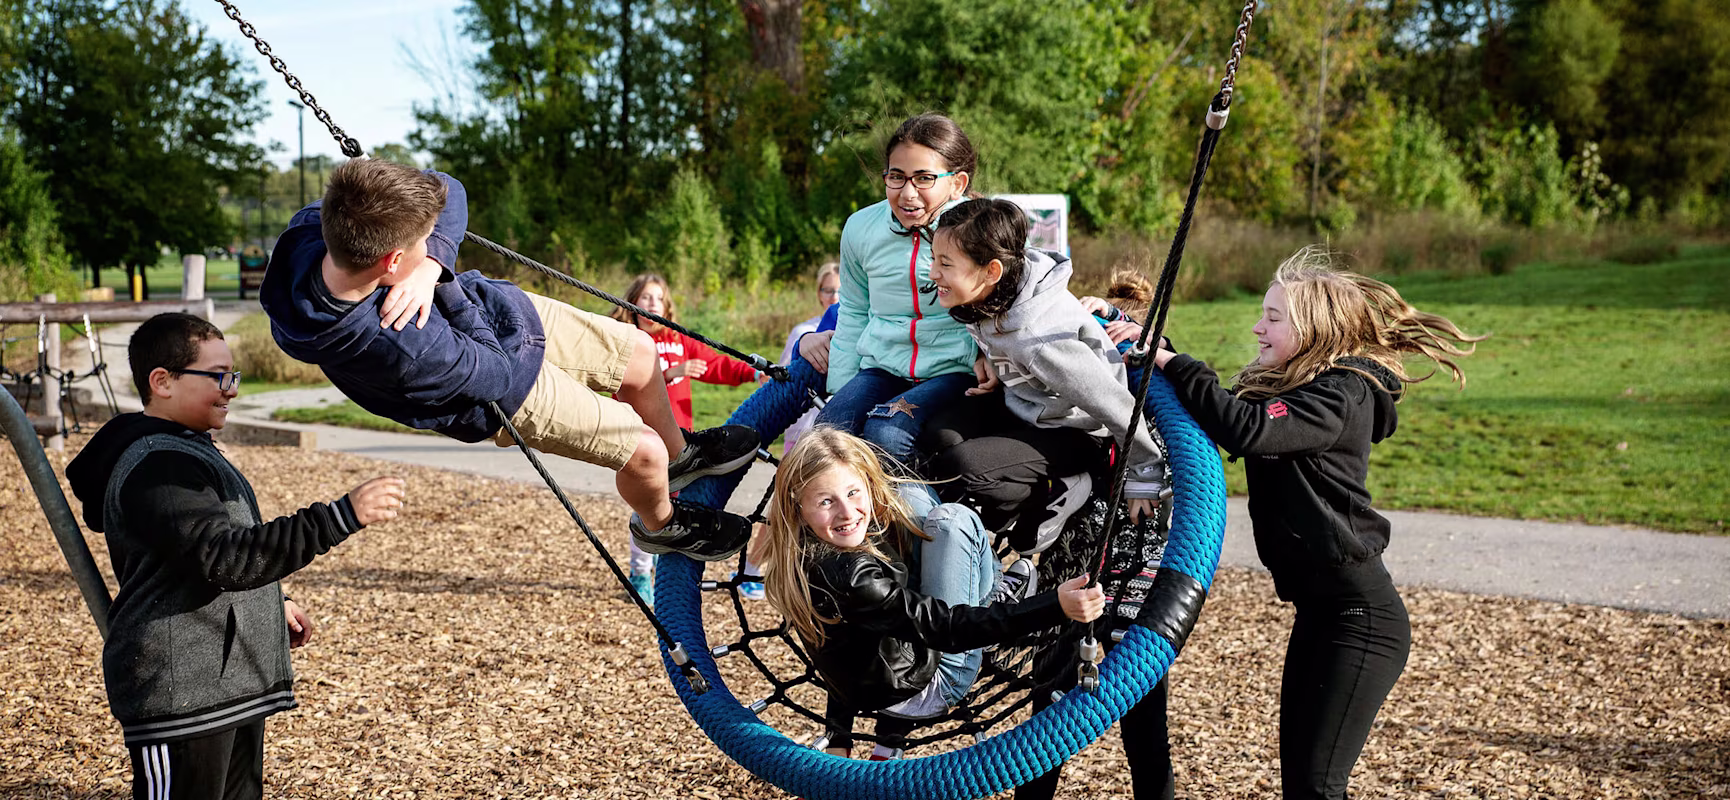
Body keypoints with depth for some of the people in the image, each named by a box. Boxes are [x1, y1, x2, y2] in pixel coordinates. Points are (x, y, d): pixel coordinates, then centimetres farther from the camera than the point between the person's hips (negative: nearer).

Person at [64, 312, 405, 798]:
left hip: (229, 686, 11)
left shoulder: (185, 450, 17)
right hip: (181, 697, -11)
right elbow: (227, 557, -31)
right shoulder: (157, 467, -19)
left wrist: (269, 603, 25)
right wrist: (342, 517, -35)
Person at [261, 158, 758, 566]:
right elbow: (494, 372, -26)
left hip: (496, 305, 7)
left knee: (641, 354, 16)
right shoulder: (402, 348, -45)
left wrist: (430, 267, -32)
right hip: (508, 383, -7)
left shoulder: (309, 230, -26)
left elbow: (447, 192, -16)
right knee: (643, 450, 0)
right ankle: (661, 525, 37)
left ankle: (680, 454, 47)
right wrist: (446, 287, -25)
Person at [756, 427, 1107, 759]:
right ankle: (1005, 599, 11)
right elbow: (948, 629, -35)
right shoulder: (852, 578, -35)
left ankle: (994, 592, 21)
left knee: (907, 493, 7)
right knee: (951, 519, -19)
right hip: (924, 692, -8)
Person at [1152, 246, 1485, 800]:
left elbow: (1248, 430, -31)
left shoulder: (1341, 396, -17)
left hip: (1360, 616, -9)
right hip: (1319, 608, 9)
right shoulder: (1280, 386, 12)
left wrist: (1173, 364, -24)